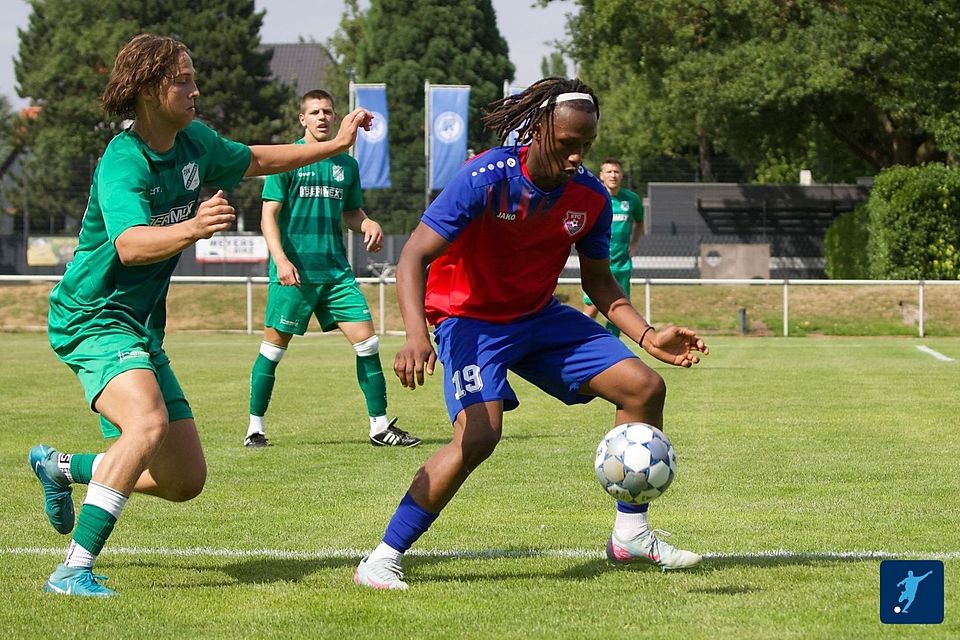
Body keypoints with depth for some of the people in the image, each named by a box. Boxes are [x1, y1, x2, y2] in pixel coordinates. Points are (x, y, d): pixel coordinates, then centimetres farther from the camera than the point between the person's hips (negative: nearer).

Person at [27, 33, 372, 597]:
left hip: (143, 329, 9)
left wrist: (336, 145, 27)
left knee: (185, 481, 9)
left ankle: (60, 467, 31)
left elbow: (254, 160, 26)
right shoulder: (123, 163, -22)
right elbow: (129, 245, -40)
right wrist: (192, 228, -57)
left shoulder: (196, 142, 4)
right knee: (149, 422, -36)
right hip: (93, 319, -9)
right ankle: (73, 571, -33)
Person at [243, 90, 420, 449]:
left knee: (366, 341, -3)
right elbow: (269, 216, -6)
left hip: (336, 270, 4)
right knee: (274, 347, 1)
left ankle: (380, 426, 4)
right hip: (294, 271, -4)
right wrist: (280, 259, -19)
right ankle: (255, 427, 13)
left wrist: (369, 225, 1)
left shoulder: (346, 164, 12)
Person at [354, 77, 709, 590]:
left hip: (539, 315, 6)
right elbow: (414, 258, -26)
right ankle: (383, 559, -19)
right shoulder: (486, 179, -25)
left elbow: (598, 282, 9)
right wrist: (416, 334, -42)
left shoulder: (591, 197, -8)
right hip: (470, 317, -6)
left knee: (644, 387, -3)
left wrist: (647, 336, -6)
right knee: (480, 432, -29)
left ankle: (630, 535, 11)